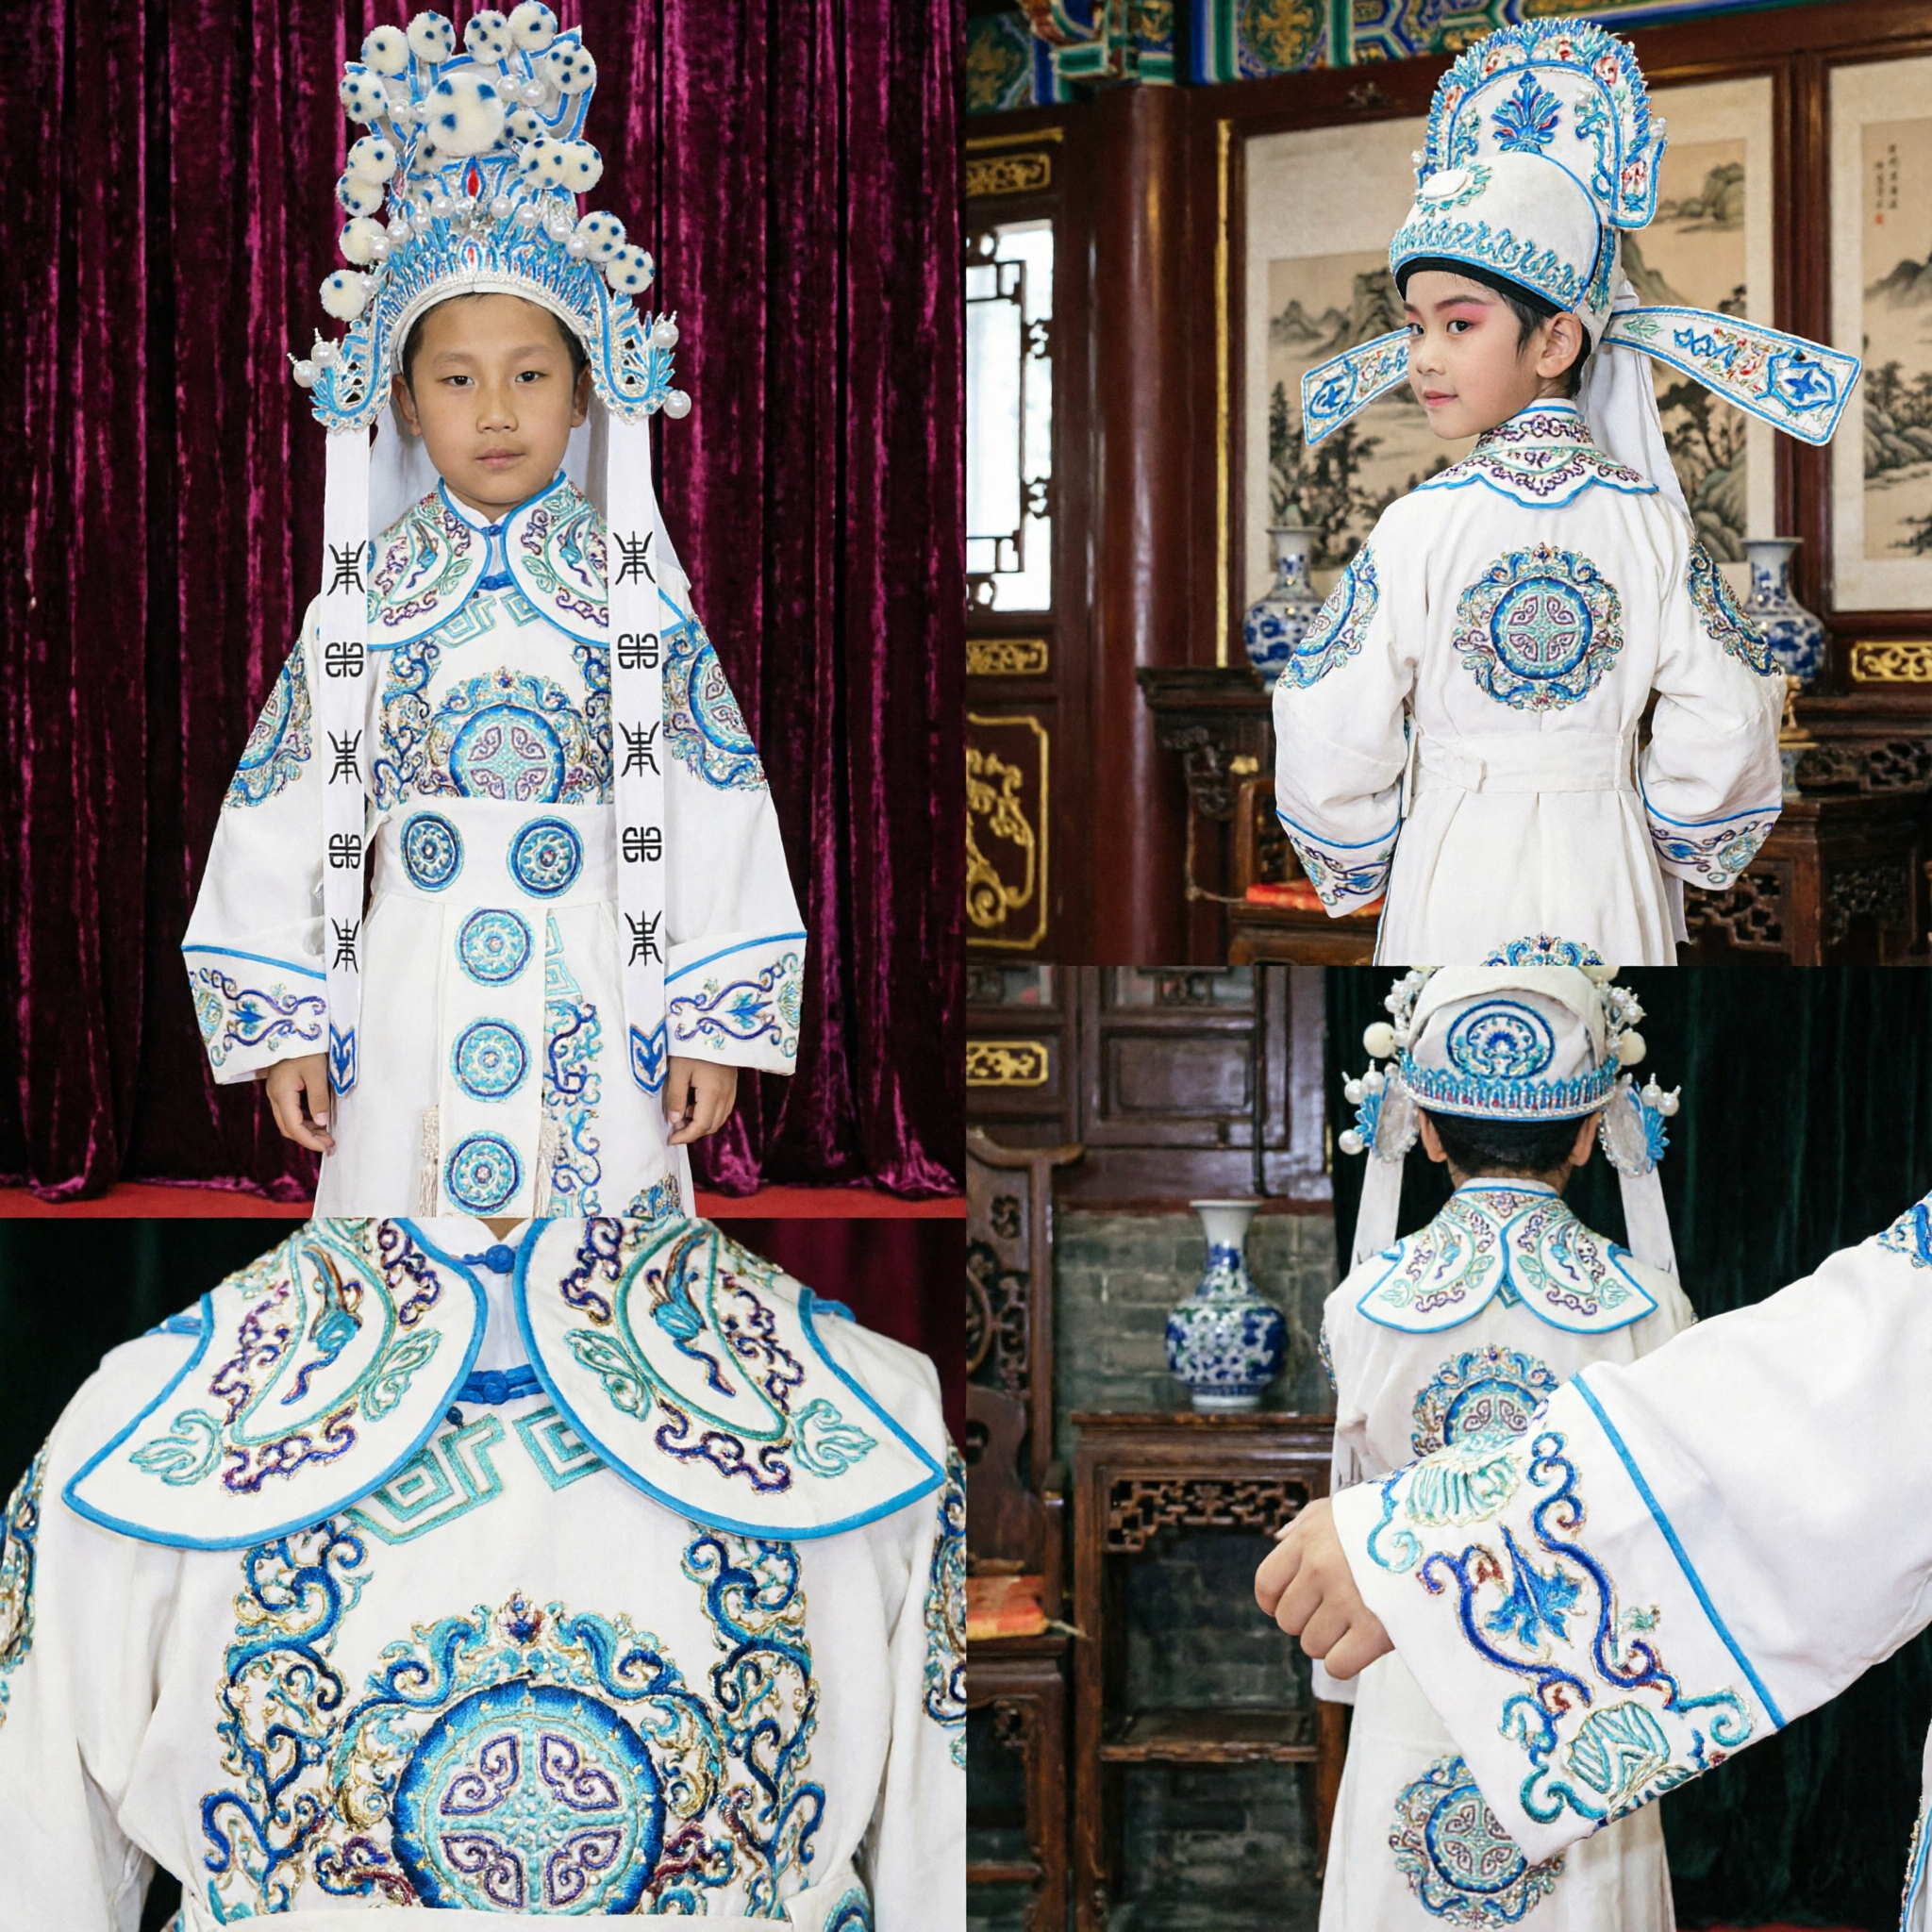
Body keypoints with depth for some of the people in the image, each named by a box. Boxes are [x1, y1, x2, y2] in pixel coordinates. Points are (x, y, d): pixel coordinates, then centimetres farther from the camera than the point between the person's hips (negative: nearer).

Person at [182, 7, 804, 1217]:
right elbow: (288, 809, 3)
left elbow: (713, 809, -1)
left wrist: (716, 1024, -4)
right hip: (414, 979, 1)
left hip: (592, 975, 0)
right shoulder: (367, 590, 1)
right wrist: (286, 1024, 0)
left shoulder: (628, 584, 0)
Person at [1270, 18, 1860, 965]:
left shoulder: (1416, 530, -14)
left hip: (1455, 877, -2)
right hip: (1608, 873, 2)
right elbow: (1722, 730, -6)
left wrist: (1353, 861, 7)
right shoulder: (1654, 523, -7)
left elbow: (1331, 746, -11)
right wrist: (1676, 842, 12)